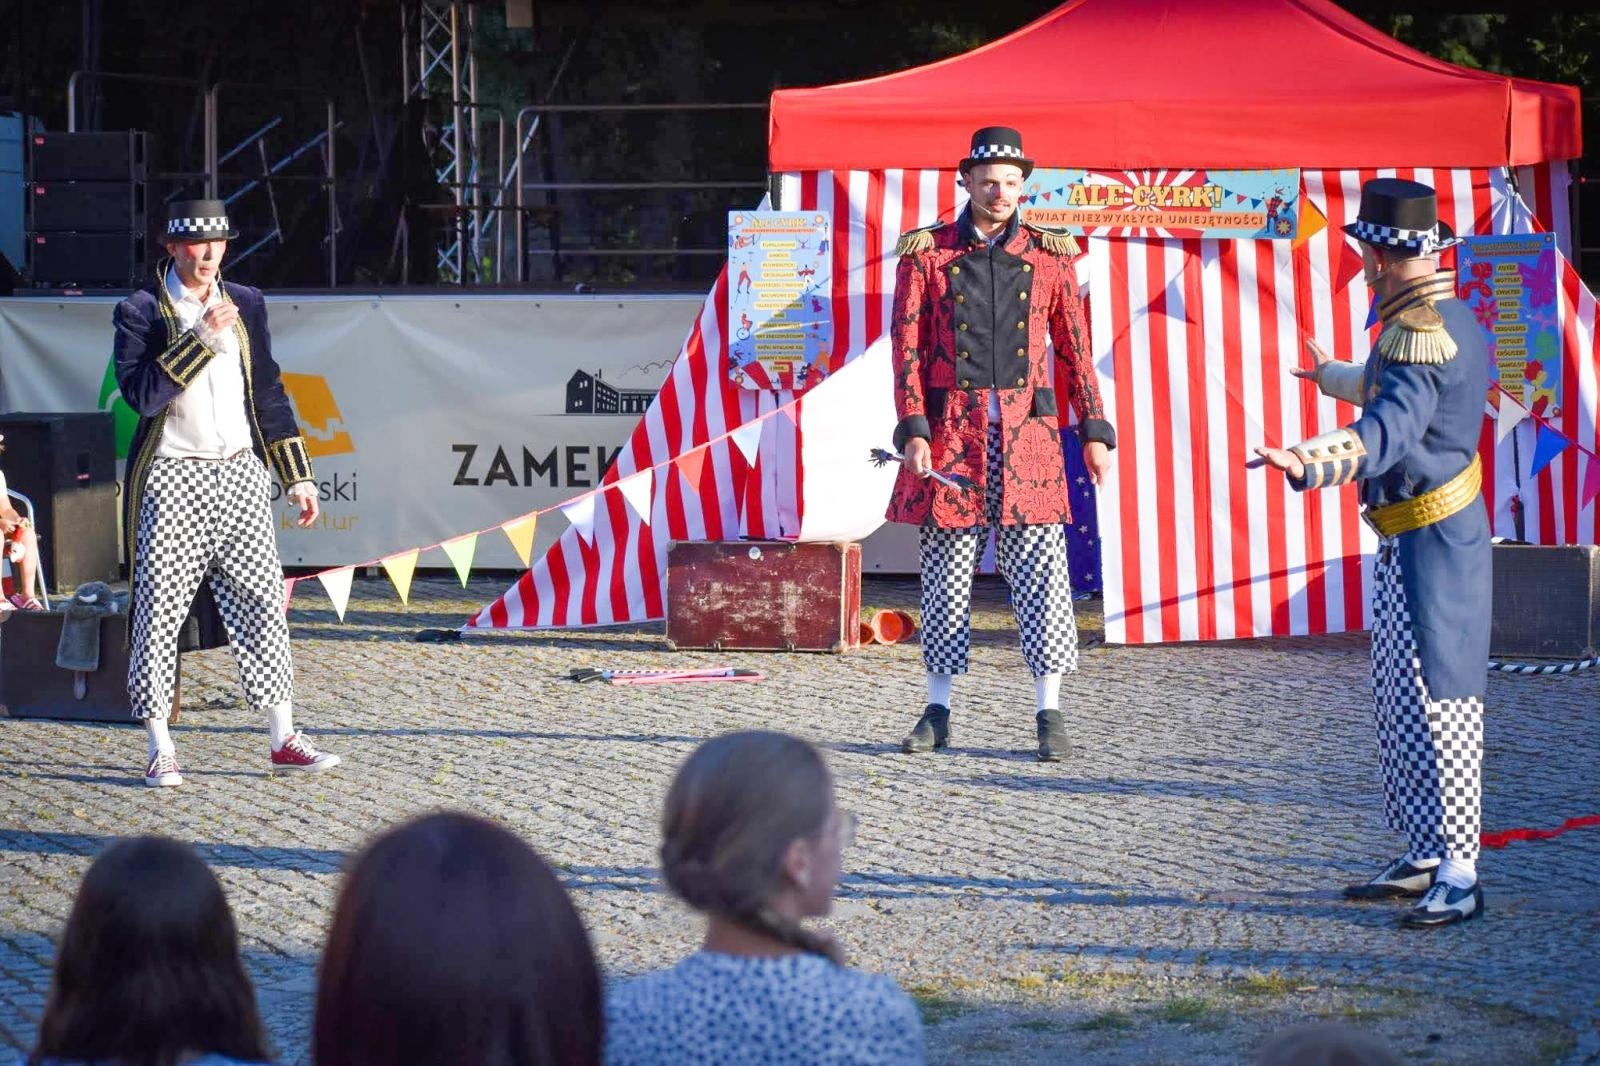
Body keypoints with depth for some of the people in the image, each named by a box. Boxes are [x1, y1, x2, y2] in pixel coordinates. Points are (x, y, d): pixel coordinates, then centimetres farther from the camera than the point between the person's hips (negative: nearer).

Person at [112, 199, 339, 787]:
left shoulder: (246, 304, 11)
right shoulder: (140, 311, -4)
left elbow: (268, 394, 17)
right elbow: (140, 392, -18)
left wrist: (297, 476, 15)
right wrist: (202, 338, -21)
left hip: (239, 474, 4)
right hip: (171, 480, -4)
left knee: (262, 603, 3)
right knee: (159, 610, -4)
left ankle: (283, 739, 8)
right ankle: (159, 750, 2)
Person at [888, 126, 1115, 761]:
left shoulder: (1049, 256, 8)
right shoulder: (927, 254, 4)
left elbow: (1074, 350, 11)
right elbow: (907, 347, 1)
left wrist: (1094, 431, 7)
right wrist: (913, 430, -9)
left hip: (1027, 429, 0)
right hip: (951, 427, 0)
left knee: (1040, 571, -5)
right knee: (945, 572, 4)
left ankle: (1049, 712, 0)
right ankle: (938, 713, 12)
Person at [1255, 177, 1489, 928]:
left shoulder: (1418, 332, -19)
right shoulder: (1451, 319, 15)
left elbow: (1394, 423, -38)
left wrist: (1321, 458, -55)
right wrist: (1333, 377, 58)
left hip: (1430, 543, -11)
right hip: (1414, 541, 11)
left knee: (1435, 700, -9)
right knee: (1400, 700, 16)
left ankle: (1459, 877, -9)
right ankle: (1427, 857, 23)